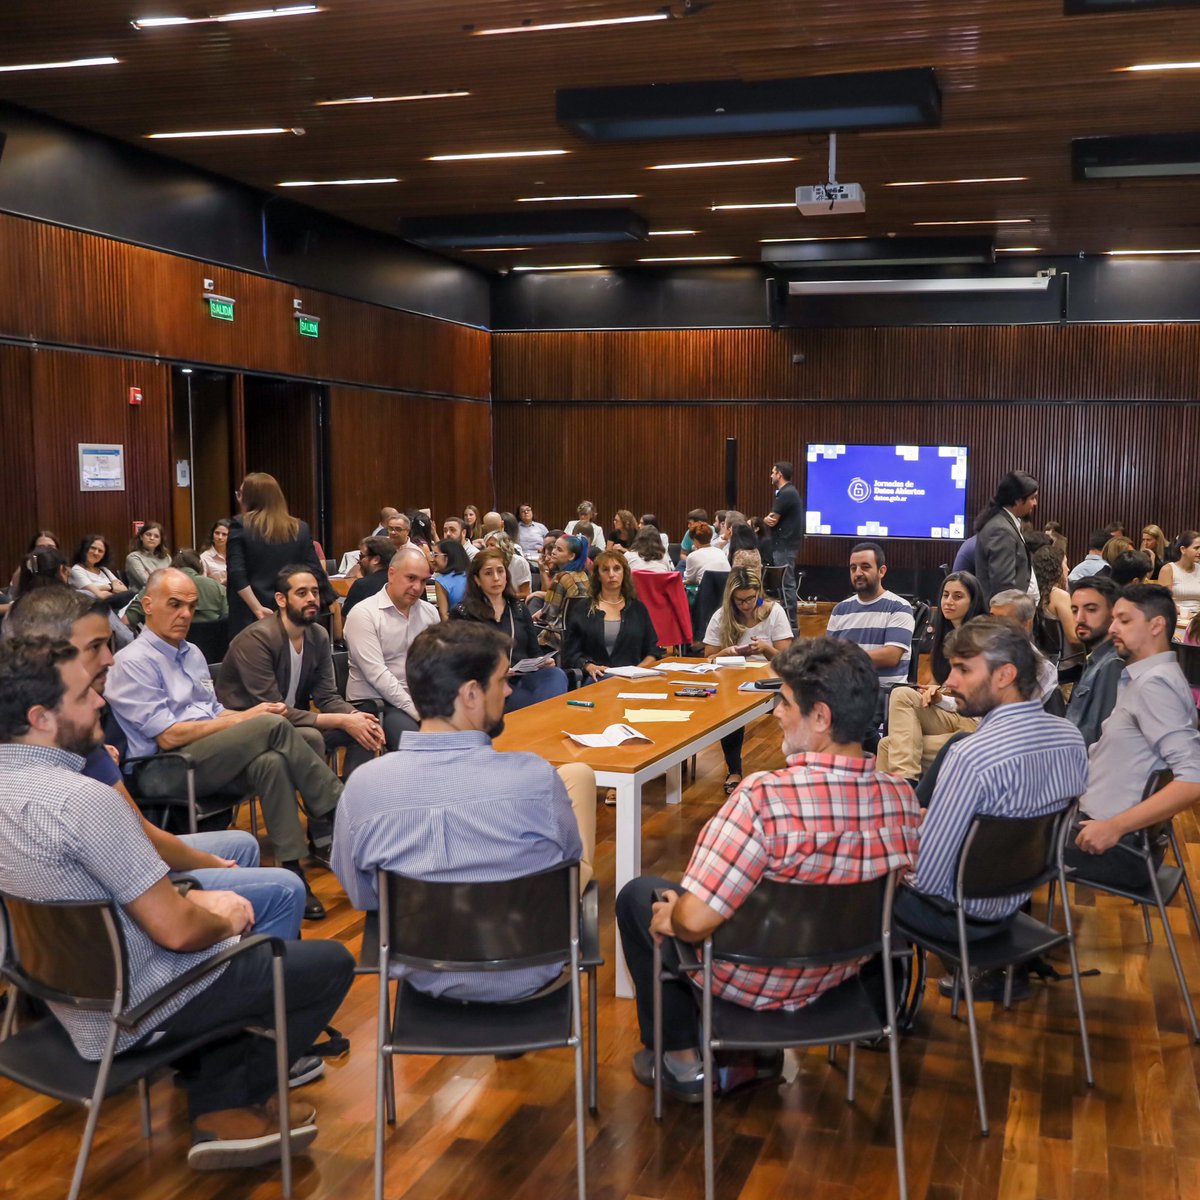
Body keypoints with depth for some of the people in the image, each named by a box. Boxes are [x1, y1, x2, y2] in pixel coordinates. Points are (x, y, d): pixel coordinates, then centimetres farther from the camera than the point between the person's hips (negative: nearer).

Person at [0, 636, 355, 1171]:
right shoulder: (83, 800, -30)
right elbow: (177, 931, -26)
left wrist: (191, 900, 7)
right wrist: (223, 920, -4)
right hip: (131, 1012, -9)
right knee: (331, 962, 5)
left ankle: (217, 1119, 26)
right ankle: (238, 1103, 24)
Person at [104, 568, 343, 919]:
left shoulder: (192, 654, 19)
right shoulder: (133, 661, -8)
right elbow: (168, 736, -15)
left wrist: (251, 715, -4)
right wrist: (244, 720, -11)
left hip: (213, 757, 7)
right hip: (163, 770, -7)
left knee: (270, 761, -28)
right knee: (273, 726, -24)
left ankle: (292, 870, -29)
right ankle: (334, 814, -13)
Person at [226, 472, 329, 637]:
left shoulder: (240, 526, -3)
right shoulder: (301, 528, 5)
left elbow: (236, 574, -11)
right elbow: (314, 572, 1)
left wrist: (257, 609, -11)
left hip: (249, 618, -2)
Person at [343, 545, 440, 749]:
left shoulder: (429, 612, 12)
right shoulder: (364, 614, -8)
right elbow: (376, 674, -16)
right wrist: (416, 710, -19)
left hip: (421, 700, 6)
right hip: (374, 702, -6)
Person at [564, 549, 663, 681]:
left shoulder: (638, 608, 18)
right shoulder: (581, 610, 12)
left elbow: (654, 650, 15)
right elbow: (570, 653, 7)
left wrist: (639, 669, -5)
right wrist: (589, 666, -13)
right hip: (597, 680, -1)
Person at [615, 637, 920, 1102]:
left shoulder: (765, 798, -36)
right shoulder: (901, 798, -17)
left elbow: (695, 921, -35)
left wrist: (670, 916, -10)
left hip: (751, 982, -6)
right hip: (839, 973, 6)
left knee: (638, 895, 21)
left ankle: (682, 1061, 28)